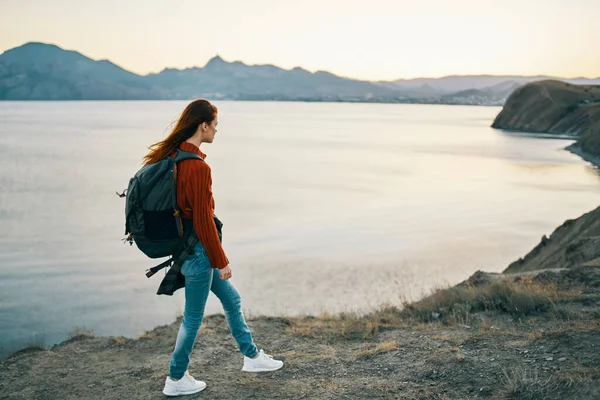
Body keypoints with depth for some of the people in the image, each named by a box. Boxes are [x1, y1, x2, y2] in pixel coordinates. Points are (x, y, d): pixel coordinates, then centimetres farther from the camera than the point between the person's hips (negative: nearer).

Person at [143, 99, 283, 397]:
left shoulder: (172, 155, 3)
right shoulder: (198, 167, -25)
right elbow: (203, 220, -23)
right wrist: (221, 261, -13)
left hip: (183, 243, 9)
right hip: (197, 249, -9)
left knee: (231, 299, 21)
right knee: (193, 316, 7)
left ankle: (252, 356, 35)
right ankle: (176, 380, 23)